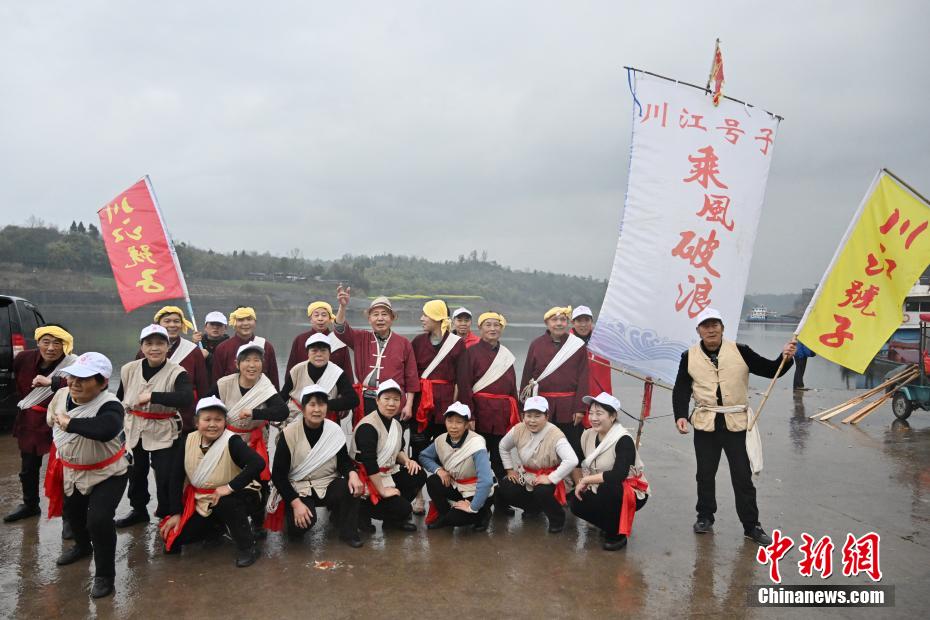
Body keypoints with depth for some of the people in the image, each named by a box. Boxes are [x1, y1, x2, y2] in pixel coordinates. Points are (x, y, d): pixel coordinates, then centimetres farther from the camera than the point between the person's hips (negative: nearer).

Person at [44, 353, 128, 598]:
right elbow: (53, 423, 13)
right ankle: (82, 545, 60)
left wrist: (70, 423, -47)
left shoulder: (109, 405, -34)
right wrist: (60, 449, 17)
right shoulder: (61, 395, -11)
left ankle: (105, 574, 3)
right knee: (72, 512, 27)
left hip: (107, 474, -8)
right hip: (71, 472, 8)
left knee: (98, 520, -21)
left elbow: (106, 429, -57)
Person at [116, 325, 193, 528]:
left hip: (164, 433, -4)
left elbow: (187, 398, -35)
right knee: (136, 473, 19)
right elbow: (119, 399, 12)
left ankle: (167, 516, 22)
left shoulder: (177, 372, -18)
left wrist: (152, 396, -37)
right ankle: (138, 510, 42)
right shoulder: (129, 370, -2)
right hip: (134, 431, 5)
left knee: (165, 477, -1)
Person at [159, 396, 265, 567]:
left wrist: (230, 487, -38)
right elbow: (176, 478, 0)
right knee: (174, 537, -5)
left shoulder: (231, 441, -23)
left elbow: (258, 463, -38)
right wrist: (175, 513, -3)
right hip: (201, 501, 5)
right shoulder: (188, 441, -8)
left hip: (233, 496, -5)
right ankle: (216, 528, 23)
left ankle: (247, 547, -15)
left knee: (225, 502, -37)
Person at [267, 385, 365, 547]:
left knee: (353, 488, -27)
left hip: (328, 484, 3)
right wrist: (296, 503, -22)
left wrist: (352, 473, -23)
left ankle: (348, 532, -4)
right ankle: (295, 527, 8)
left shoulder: (335, 430, -5)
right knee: (303, 521, -31)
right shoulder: (289, 433, -14)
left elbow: (344, 460, 2)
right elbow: (278, 474, -12)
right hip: (298, 488, -2)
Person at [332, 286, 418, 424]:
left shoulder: (403, 343, 4)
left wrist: (408, 405, 0)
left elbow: (411, 378, 4)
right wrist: (342, 306, -25)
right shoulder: (361, 339, 8)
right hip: (365, 403, 1)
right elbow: (341, 329, -9)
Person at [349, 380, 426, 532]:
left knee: (419, 475, -5)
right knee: (403, 508, -18)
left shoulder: (396, 424, 7)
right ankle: (364, 511, 2)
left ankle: (392, 518, 7)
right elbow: (368, 462, -27)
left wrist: (407, 460, -2)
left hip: (388, 472, 9)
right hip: (367, 478, -9)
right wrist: (382, 490, -24)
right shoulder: (367, 427, -22)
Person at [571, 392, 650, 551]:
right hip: (601, 491, 7)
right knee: (577, 504, -18)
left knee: (607, 488, -36)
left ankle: (617, 535, -11)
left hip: (631, 492, -6)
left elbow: (618, 475, -35)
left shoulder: (624, 440, -24)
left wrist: (586, 480, -28)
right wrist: (580, 484, -8)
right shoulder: (587, 435, -3)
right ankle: (612, 524, 12)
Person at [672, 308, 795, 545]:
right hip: (705, 423, 1)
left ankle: (751, 525, 17)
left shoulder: (740, 351, -3)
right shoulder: (690, 356, -1)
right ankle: (705, 517, 30)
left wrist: (785, 359, -19)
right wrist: (680, 415, -12)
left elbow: (769, 370, 0)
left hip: (735, 423, -1)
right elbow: (681, 390, 1)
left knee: (743, 476, 5)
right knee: (705, 474, 13)